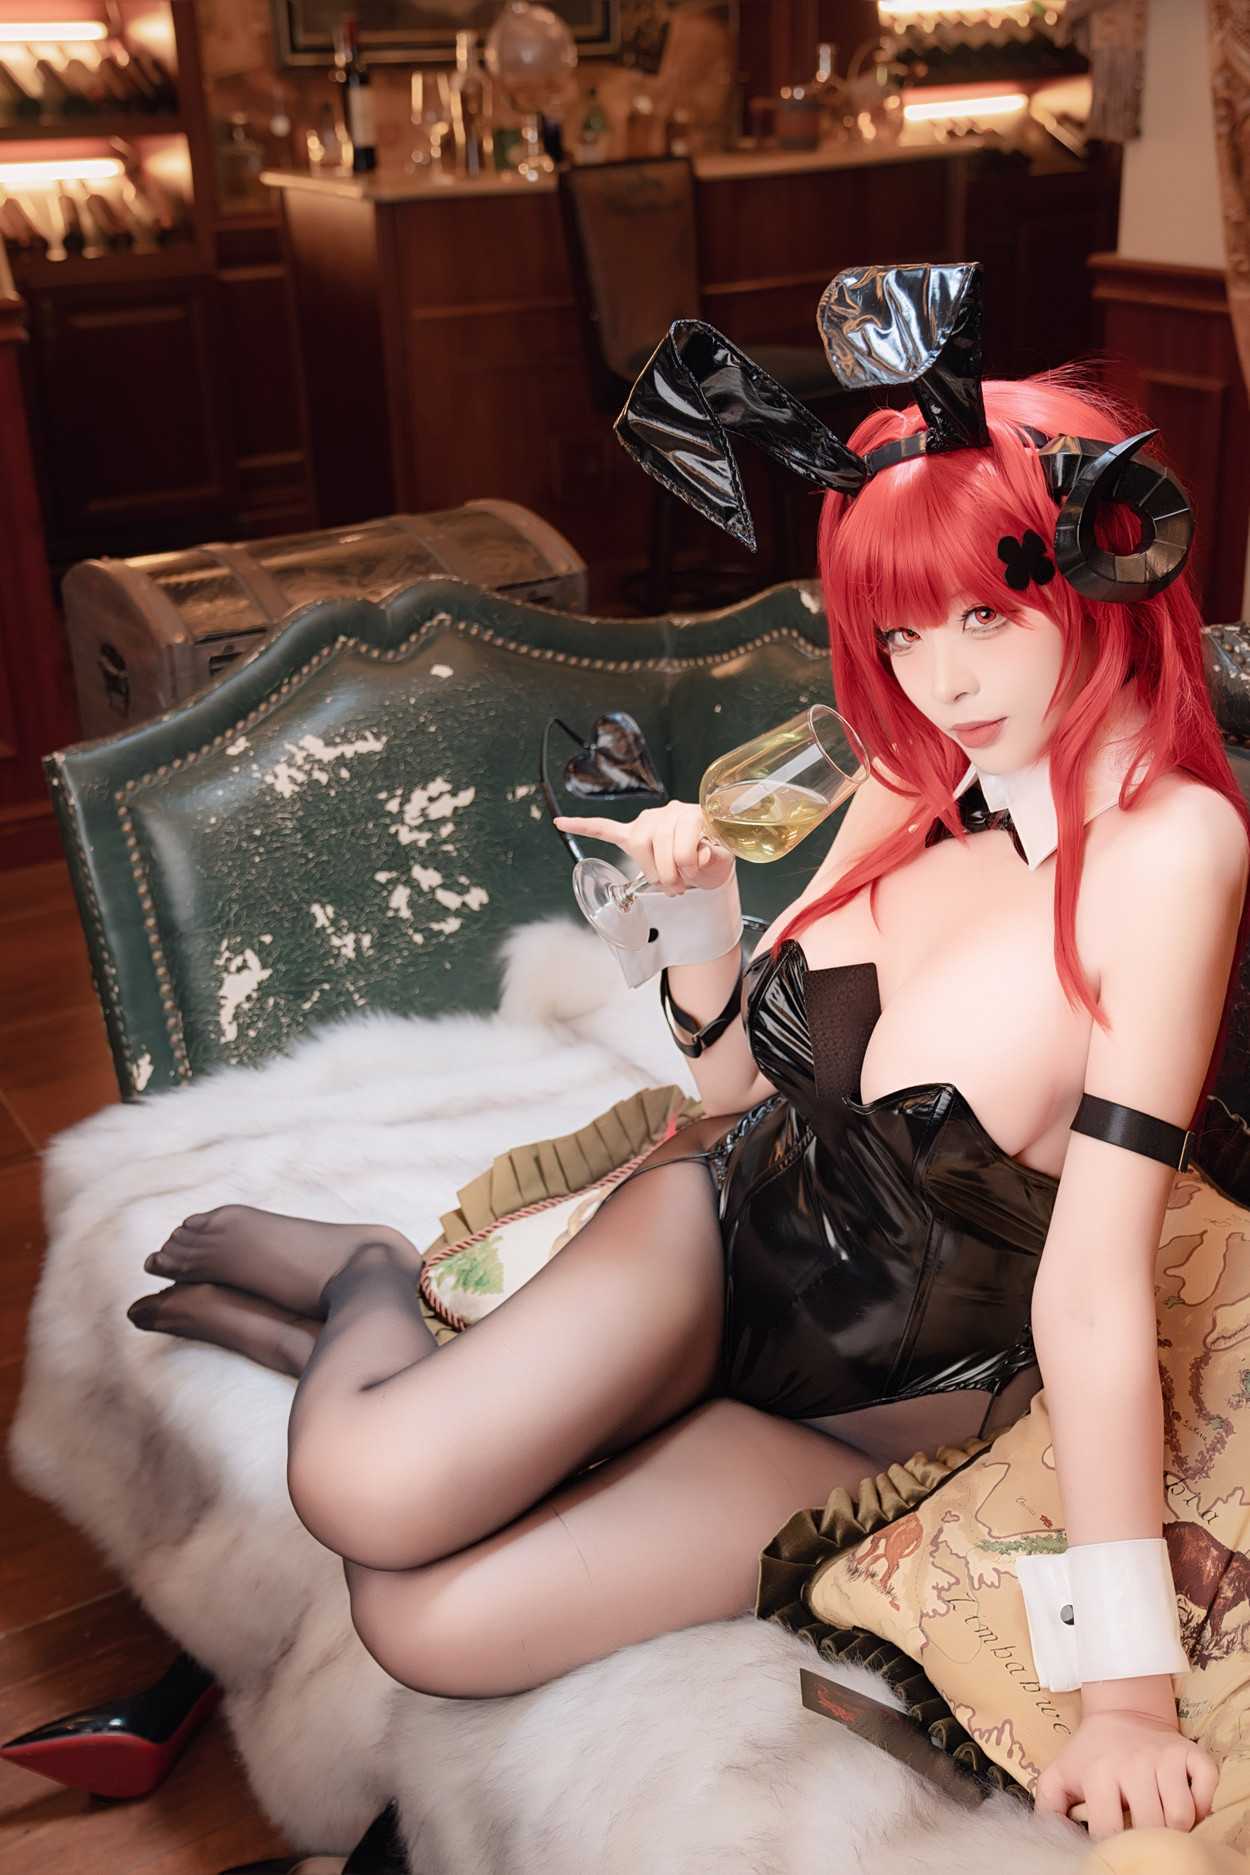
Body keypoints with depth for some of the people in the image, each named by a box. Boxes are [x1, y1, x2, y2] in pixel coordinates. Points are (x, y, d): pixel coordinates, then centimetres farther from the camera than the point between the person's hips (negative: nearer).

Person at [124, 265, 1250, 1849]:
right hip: (728, 1219, 4)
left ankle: (378, 1304, 7)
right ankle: (373, 1281, 8)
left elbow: (1094, 1276, -24)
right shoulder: (914, 798, 0)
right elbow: (738, 1090, 7)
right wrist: (701, 913, -12)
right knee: (370, 1494, -23)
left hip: (879, 1405, -3)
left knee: (432, 1625, -19)